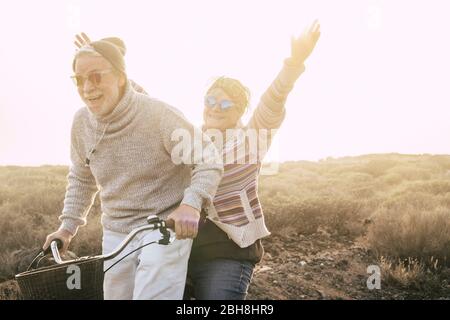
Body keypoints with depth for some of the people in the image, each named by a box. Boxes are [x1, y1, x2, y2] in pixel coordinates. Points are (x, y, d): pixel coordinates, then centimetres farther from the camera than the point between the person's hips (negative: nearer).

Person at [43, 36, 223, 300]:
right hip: (116, 234, 6)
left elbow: (209, 159, -16)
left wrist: (191, 204, -32)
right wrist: (68, 226, 11)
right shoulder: (82, 122, 0)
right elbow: (81, 179, 16)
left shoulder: (159, 115, -17)